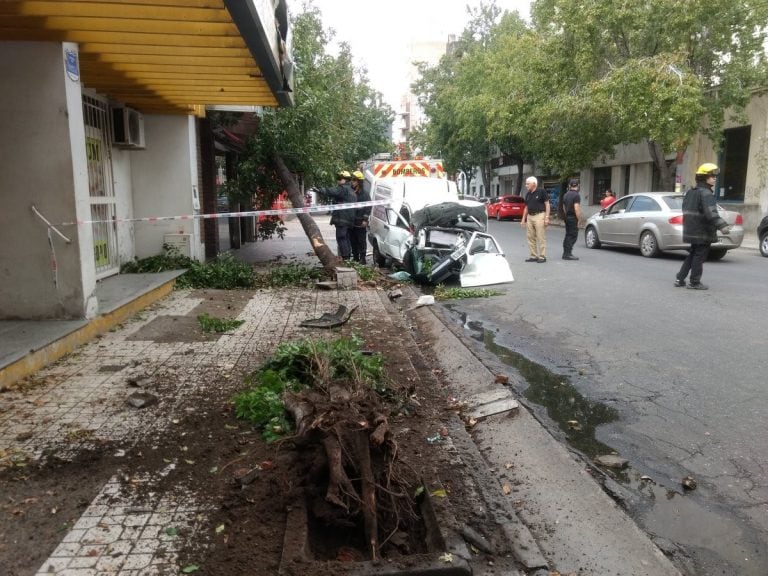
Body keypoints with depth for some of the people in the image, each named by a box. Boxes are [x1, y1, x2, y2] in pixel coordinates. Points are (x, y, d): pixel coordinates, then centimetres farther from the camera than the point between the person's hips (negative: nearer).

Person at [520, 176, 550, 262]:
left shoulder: (541, 191, -7)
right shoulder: (527, 194, 12)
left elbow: (547, 204, -7)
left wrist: (547, 217, -14)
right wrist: (523, 219, 14)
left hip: (539, 216, -7)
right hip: (529, 217, 7)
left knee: (541, 237, -4)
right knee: (530, 237, 7)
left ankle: (542, 256, 1)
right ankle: (533, 256, 14)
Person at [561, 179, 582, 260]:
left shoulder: (566, 195, 11)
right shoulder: (576, 195, -15)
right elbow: (576, 209, -21)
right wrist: (579, 220, -15)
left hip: (567, 217, 8)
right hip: (573, 218, -8)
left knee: (568, 235, 15)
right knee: (573, 236, -4)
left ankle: (565, 253, 19)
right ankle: (568, 254, -5)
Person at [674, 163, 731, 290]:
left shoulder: (690, 192, 14)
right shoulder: (706, 193, -15)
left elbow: (686, 210, 22)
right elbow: (711, 212, -29)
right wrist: (722, 225, -36)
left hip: (691, 230, 9)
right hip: (703, 232, -9)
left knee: (692, 255, 16)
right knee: (699, 257, -1)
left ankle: (679, 279, 15)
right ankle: (695, 282, 5)